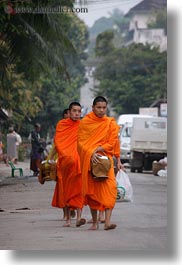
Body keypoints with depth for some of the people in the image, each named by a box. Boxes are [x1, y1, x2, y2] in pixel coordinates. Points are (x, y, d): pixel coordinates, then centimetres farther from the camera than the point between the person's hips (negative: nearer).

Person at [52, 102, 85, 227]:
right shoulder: (61, 125, 6)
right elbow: (57, 143, 3)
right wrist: (66, 156, -11)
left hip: (79, 161, -1)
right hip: (64, 162, 1)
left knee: (78, 189, -12)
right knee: (66, 190, 5)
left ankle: (78, 217, -22)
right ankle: (68, 218, 14)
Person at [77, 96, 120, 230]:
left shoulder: (111, 124, 5)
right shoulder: (85, 122, 4)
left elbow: (112, 143, 0)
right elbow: (81, 142, 0)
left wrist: (98, 149, -14)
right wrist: (91, 154, -15)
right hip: (89, 160, 1)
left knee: (109, 187, -18)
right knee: (91, 190, 3)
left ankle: (107, 221, -27)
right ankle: (95, 222, 13)